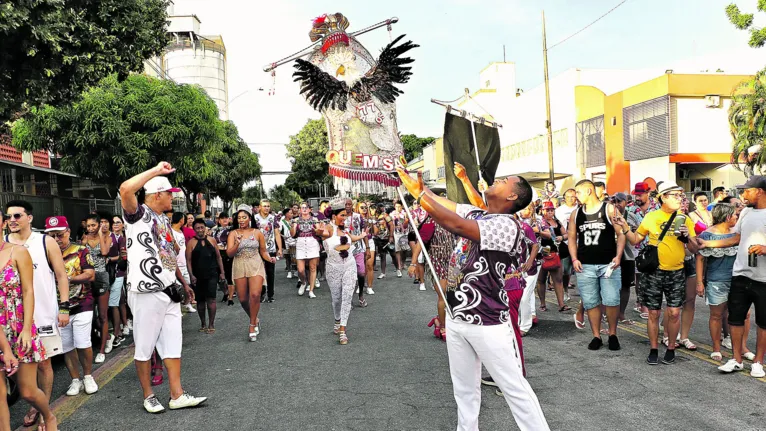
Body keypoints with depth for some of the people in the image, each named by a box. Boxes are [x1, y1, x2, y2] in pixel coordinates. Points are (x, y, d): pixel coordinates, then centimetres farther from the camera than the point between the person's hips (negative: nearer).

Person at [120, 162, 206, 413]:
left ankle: (177, 395, 16)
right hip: (147, 294, -8)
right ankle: (148, 395, 19)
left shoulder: (164, 220, 16)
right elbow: (125, 189, -31)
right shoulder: (138, 214, -9)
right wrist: (157, 170, -23)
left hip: (169, 291, 8)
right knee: (144, 347, 5)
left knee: (172, 343, 10)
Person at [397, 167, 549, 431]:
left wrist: (419, 194, -24)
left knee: (514, 388, 3)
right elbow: (441, 202, 12)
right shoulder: (474, 214, 6)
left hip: (488, 324, -8)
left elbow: (456, 225, -30)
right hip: (457, 318, 8)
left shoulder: (507, 225, -20)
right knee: (464, 388, 20)